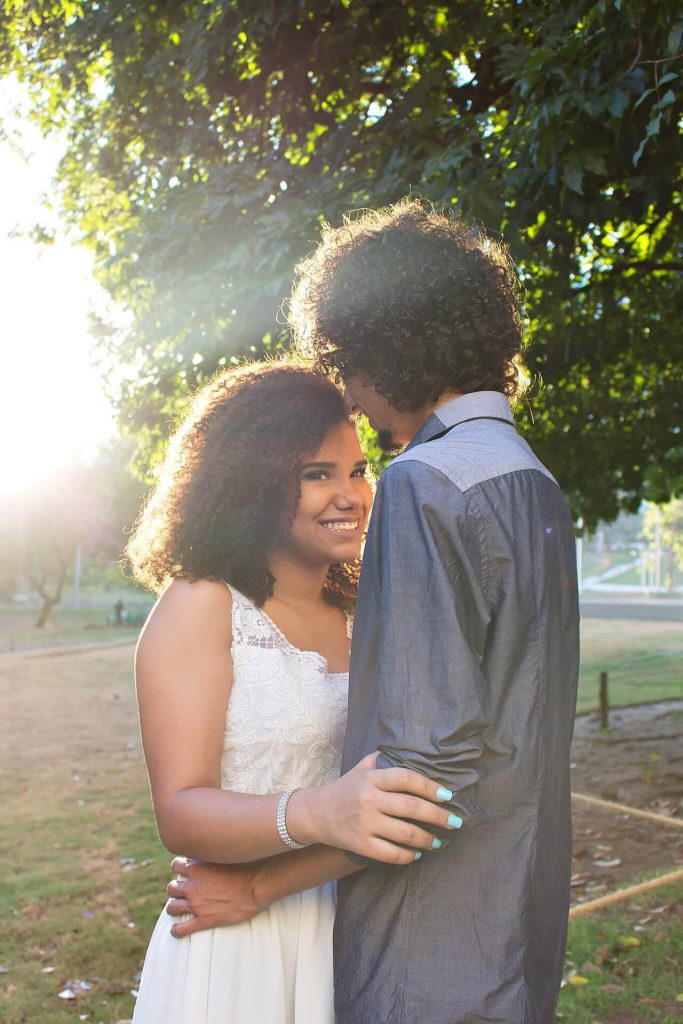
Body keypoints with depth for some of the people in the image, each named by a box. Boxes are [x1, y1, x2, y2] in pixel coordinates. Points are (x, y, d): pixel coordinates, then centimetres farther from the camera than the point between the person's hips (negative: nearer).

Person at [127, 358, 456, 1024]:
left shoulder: (358, 618, 6)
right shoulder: (200, 606, -12)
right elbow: (178, 812, -19)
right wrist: (315, 814, -36)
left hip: (354, 943, 6)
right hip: (237, 952, -5)